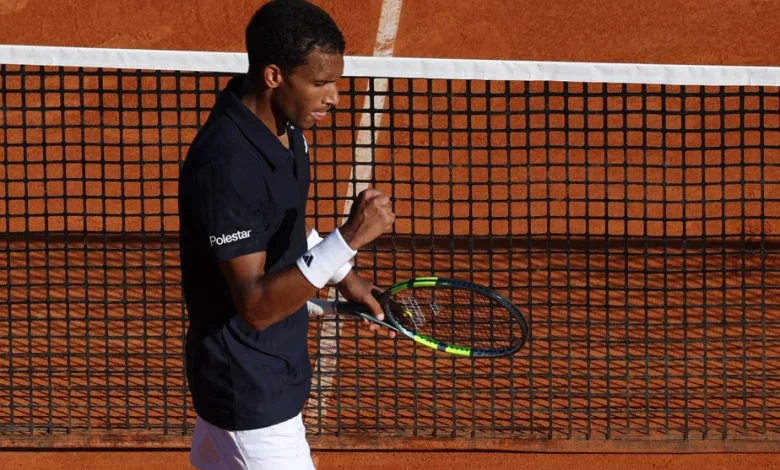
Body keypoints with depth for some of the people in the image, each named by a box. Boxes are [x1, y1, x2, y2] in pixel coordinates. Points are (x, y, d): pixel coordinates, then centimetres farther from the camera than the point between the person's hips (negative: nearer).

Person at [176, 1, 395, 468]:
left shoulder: (282, 124, -2)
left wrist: (343, 276, 10)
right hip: (252, 394, -10)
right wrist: (348, 239, -38)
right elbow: (256, 305, -31)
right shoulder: (227, 165, -31)